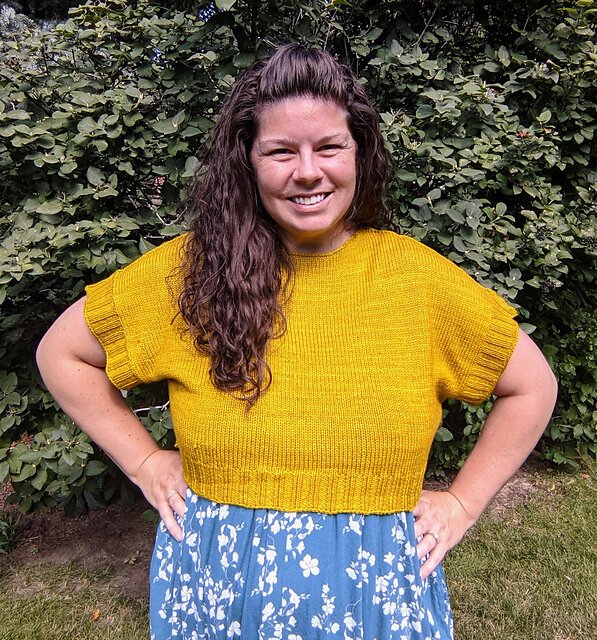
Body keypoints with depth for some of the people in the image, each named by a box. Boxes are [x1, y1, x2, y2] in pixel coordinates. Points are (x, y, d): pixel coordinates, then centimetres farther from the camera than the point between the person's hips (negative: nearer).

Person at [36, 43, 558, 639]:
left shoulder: (418, 276, -10)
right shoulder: (190, 271, -11)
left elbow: (532, 388, 3)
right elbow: (61, 353, 2)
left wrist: (463, 502, -2)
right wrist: (144, 461, -3)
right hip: (214, 589, 1)